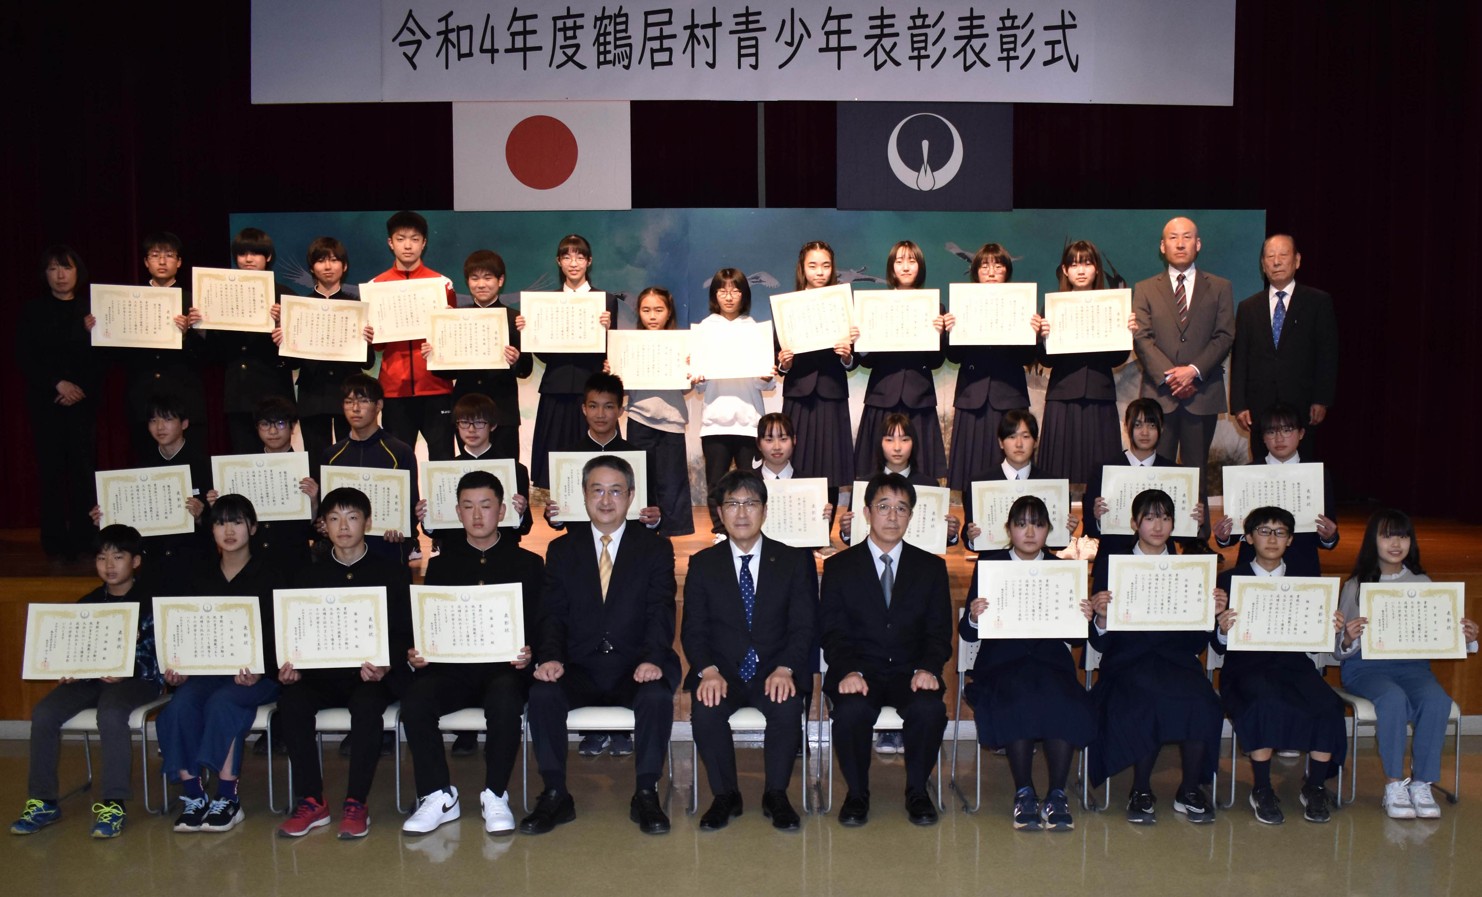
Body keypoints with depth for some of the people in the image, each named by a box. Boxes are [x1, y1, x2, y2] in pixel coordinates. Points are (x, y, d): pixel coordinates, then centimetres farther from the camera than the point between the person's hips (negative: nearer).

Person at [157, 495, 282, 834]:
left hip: (258, 674, -4)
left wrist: (259, 670, -21)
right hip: (208, 668, 4)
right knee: (180, 705, -26)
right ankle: (192, 797, -18)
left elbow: (277, 635, -4)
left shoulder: (270, 577, 4)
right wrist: (180, 669, -4)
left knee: (221, 702, -33)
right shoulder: (203, 578, 17)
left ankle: (228, 800, -24)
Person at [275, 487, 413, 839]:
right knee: (291, 702, -28)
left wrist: (385, 665, -16)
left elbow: (403, 633, 4)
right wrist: (290, 667, -10)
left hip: (374, 675, -3)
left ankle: (356, 803, -23)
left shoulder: (392, 573, 9)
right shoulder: (309, 576, 17)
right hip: (322, 673, 3)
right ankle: (310, 801, -18)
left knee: (367, 704, -35)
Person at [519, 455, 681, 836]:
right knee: (542, 694, -28)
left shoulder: (656, 548, 8)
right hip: (580, 669, 2)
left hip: (634, 668, -1)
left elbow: (660, 612, -3)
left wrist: (652, 659, -22)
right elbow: (552, 614, 5)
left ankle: (646, 795, -16)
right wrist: (550, 657, -16)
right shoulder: (562, 550, 13)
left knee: (658, 696, -32)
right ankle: (555, 795, -14)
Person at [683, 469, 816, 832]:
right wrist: (708, 671, -18)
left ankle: (775, 795, -8)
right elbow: (693, 629, 1)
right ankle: (725, 795, -6)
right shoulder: (703, 564, 8)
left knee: (787, 708, -32)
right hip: (721, 670, 1)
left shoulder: (795, 561, 6)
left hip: (776, 671, -1)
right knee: (705, 711, -29)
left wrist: (784, 670, -19)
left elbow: (803, 626, -1)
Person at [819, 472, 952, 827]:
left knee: (931, 708, -30)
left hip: (910, 673, 1)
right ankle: (857, 793, -7)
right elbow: (832, 630, 0)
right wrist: (848, 671, -20)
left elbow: (940, 631, 5)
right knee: (852, 710, -33)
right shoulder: (839, 566, 7)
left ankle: (917, 790, -5)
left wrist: (928, 668, -16)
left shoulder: (932, 567, 11)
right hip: (860, 671, -1)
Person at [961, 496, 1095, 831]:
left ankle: (1057, 794, -16)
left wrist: (1084, 618, -12)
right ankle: (1024, 793, -17)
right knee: (1020, 700, -34)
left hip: (1051, 660, 2)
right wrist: (973, 617, -20)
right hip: (1001, 662, -1)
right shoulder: (989, 564, 7)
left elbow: (1074, 637, 10)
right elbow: (967, 633, 2)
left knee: (1064, 704, -31)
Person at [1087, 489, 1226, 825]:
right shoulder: (1110, 563, 7)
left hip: (1177, 657, 2)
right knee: (1150, 700, -34)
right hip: (1128, 660, -2)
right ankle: (1141, 791, -13)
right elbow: (1101, 643, 3)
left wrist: (1213, 613, -5)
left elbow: (1197, 642, 13)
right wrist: (1100, 616, -18)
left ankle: (1190, 790, -8)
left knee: (1202, 702, -30)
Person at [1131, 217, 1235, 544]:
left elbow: (1224, 336, 2)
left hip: (1202, 392, 1)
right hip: (1159, 393, 0)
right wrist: (1169, 375, -13)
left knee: (1197, 468, 5)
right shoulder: (1145, 289, 11)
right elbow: (1142, 338, 0)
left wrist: (1194, 370, -13)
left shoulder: (1219, 287, 12)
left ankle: (1199, 539, 10)